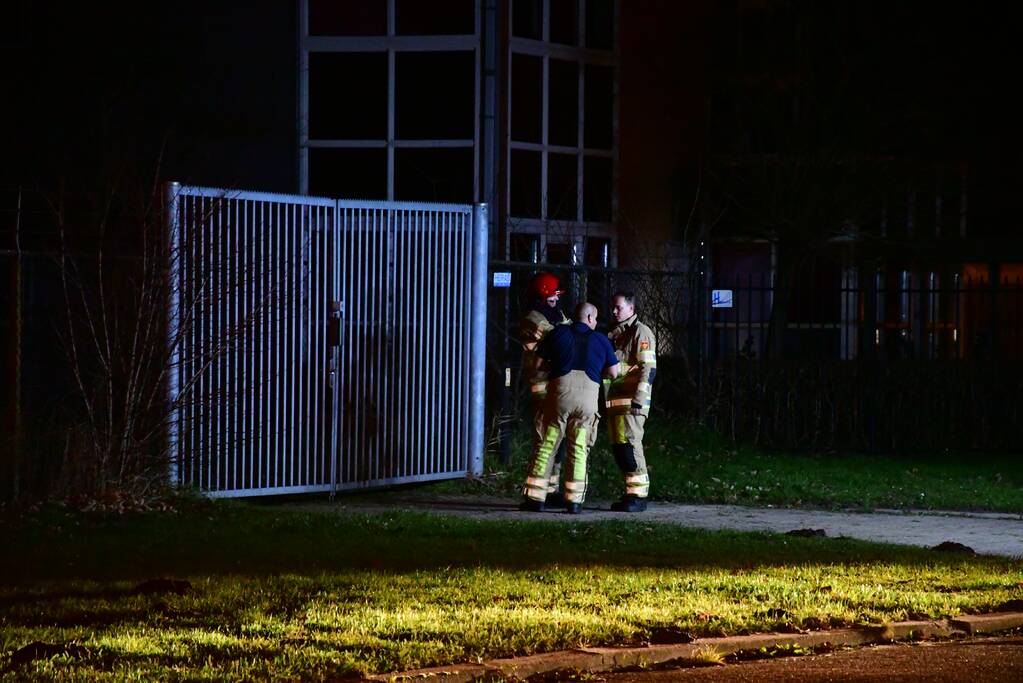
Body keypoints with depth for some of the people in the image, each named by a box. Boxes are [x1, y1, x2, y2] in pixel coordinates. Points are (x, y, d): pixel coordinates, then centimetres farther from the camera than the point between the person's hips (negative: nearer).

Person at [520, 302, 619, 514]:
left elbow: (538, 363, 10)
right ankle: (574, 501, 2)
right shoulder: (601, 340, 13)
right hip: (589, 393, 0)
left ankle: (535, 498, 1)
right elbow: (613, 372, 13)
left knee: (545, 446, 5)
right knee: (578, 449, 6)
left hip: (560, 388, 0)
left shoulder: (558, 333, 12)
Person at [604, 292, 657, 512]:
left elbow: (649, 368, -13)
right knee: (618, 447, 8)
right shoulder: (615, 334, 21)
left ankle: (639, 495, -13)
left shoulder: (640, 333, -5)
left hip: (632, 401, -9)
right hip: (615, 400, 9)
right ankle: (631, 492, 13)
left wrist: (639, 398, -20)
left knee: (629, 444, -13)